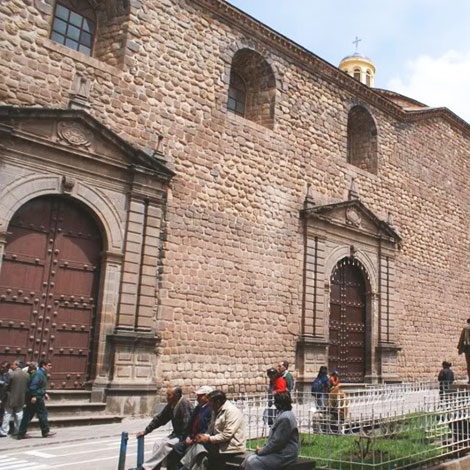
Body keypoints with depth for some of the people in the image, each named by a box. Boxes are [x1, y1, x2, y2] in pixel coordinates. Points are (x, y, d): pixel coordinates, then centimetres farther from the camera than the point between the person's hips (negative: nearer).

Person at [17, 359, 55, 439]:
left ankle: (21, 434, 12)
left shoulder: (42, 373, 17)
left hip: (34, 397, 10)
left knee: (28, 415, 10)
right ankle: (46, 432, 10)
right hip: (36, 398, -10)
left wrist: (44, 394, 20)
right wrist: (34, 396, -26)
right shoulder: (39, 373, -15)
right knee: (42, 414, 0)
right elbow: (33, 385, -23)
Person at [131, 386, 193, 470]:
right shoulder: (170, 405, 6)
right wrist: (145, 431, 13)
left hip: (185, 436, -9)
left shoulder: (184, 404, -20)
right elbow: (159, 418, 13)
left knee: (165, 444, -24)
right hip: (176, 434, 9)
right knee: (158, 444, -9)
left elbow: (187, 423, -24)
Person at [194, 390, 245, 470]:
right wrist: (204, 436, -9)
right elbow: (211, 430, 12)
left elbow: (227, 435, -21)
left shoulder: (232, 411, -15)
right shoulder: (216, 411, 14)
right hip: (219, 444, 8)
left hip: (232, 447, -8)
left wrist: (208, 439, -17)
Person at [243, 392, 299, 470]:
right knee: (249, 459, 2)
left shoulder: (285, 418, -20)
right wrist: (263, 448, 5)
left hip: (284, 456, -10)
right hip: (279, 452, 10)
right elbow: (274, 438, 19)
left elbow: (277, 442, -22)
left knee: (252, 463, -20)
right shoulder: (283, 415, 15)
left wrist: (261, 451, -11)